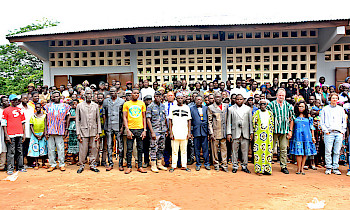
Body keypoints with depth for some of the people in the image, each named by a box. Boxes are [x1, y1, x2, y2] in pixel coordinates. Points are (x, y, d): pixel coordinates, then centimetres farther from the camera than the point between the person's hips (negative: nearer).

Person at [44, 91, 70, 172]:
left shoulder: (64, 106, 8)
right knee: (50, 148, 5)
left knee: (61, 148, -1)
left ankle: (61, 164, 8)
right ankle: (52, 164, 14)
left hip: (60, 131, -1)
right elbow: (46, 119, 9)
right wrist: (46, 131, 2)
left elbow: (67, 118, 10)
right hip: (50, 131, 2)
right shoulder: (48, 106, 10)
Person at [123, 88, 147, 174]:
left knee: (140, 149, 6)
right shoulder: (126, 104, 4)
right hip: (130, 129, -1)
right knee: (129, 149, 2)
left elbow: (144, 117, 9)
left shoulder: (142, 103, 9)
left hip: (140, 129, 2)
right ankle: (129, 167, 12)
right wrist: (127, 130, -9)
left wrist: (144, 130, 1)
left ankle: (140, 166, 15)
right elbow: (124, 117, 0)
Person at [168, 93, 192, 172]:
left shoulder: (187, 107, 10)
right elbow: (170, 120, 5)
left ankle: (184, 165, 13)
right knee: (174, 150, 2)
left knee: (184, 150, 5)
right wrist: (170, 133, -3)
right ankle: (173, 166, 10)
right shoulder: (172, 107, 6)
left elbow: (189, 121, 10)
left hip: (184, 133, 1)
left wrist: (189, 132, 2)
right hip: (175, 133, -1)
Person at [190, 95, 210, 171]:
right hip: (196, 131, 0)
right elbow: (190, 121, 8)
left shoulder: (206, 108, 11)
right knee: (197, 148, 5)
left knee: (205, 148, 2)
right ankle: (198, 164, 15)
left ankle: (207, 163, 12)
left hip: (204, 131, 1)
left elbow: (209, 119, 11)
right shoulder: (192, 109, 7)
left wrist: (208, 129, 2)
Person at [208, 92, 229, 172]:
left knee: (224, 148, 5)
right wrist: (211, 133, -7)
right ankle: (216, 164, 19)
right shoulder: (211, 107, 0)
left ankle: (224, 165, 14)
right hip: (215, 132, -2)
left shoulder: (226, 106, 10)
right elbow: (209, 121, -1)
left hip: (224, 132, 2)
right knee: (215, 149, 5)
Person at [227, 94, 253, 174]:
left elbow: (250, 121, 10)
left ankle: (244, 166, 16)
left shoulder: (248, 108, 9)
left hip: (245, 133, 1)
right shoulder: (231, 109, 4)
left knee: (245, 150, 4)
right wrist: (229, 133, -1)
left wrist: (251, 132, 6)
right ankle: (235, 166, 14)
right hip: (235, 133, -1)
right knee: (234, 150, 3)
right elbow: (229, 122, 4)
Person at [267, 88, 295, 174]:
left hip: (284, 131, 3)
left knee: (284, 149, 6)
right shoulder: (271, 104, -2)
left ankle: (284, 166, 16)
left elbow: (291, 118, 13)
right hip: (274, 130, -2)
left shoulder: (288, 105, 7)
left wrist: (290, 130, 9)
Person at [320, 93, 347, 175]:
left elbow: (344, 121, 17)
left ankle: (335, 168, 9)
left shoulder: (341, 109, 18)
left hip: (339, 133, 2)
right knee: (328, 151, -6)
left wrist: (343, 131, 6)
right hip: (329, 133, -2)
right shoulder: (325, 109, 10)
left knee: (337, 152, 2)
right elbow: (322, 122, 6)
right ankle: (328, 167, 2)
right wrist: (326, 130, -5)